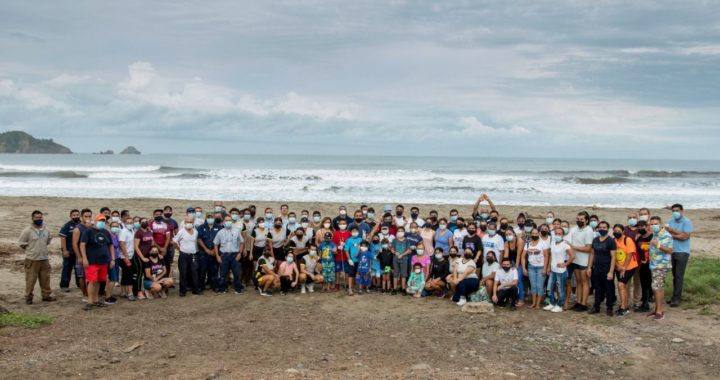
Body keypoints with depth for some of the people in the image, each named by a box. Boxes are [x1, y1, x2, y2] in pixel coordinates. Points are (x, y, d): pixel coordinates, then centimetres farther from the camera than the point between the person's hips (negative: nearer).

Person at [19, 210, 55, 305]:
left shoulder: (45, 230, 6)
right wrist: (31, 249, 1)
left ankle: (46, 295, 23)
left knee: (45, 278, 12)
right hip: (32, 260, -5)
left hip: (44, 259, 5)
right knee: (30, 279, -2)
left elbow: (49, 240, 22)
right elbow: (22, 244, -6)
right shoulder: (27, 230, -11)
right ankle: (28, 297, 9)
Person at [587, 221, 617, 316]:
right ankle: (596, 307, 20)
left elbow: (613, 257, -11)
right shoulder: (595, 240, 9)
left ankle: (609, 308, 13)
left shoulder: (611, 241, -8)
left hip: (607, 269, -5)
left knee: (609, 290, 4)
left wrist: (611, 272, -17)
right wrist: (589, 267, 9)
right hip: (596, 268, 5)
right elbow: (592, 254, 16)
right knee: (597, 289, 11)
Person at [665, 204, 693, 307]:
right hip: (672, 251, 6)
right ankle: (676, 296, 17)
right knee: (674, 275, 10)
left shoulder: (687, 222, -6)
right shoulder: (671, 221, 11)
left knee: (679, 276, -6)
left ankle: (676, 299, -4)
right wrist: (678, 233, -12)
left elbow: (685, 236, -15)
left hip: (682, 252, -6)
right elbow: (666, 230, -1)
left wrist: (672, 233, -8)